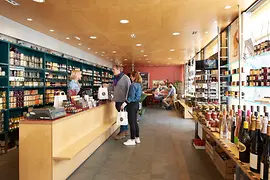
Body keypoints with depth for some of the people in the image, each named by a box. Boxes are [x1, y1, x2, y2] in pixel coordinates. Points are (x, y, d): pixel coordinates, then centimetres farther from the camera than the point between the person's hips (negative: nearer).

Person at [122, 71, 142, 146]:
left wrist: (124, 104, -23)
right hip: (136, 104, 9)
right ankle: (137, 138, 25)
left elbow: (131, 97, -22)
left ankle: (132, 140, 8)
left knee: (131, 123, -1)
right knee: (135, 122, 16)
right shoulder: (139, 84, 10)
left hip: (132, 104, -9)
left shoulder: (133, 85, -19)